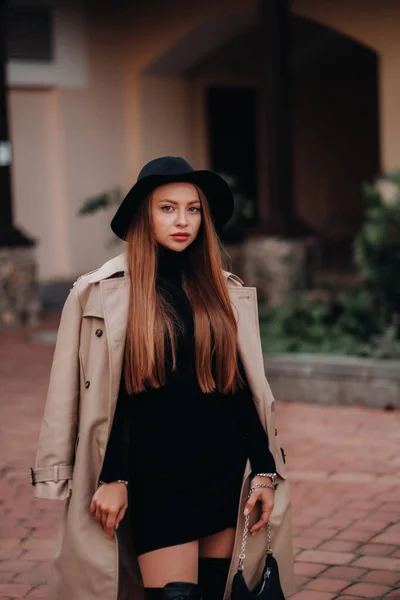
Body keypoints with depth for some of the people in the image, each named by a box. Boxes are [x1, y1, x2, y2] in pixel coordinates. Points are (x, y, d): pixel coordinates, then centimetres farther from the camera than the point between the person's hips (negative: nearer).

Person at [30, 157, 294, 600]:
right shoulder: (111, 293, -2)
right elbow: (107, 396, -3)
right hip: (156, 476, -3)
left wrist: (265, 471, 3)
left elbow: (243, 388, 8)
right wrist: (111, 479, -7)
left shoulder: (223, 289, 8)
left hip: (226, 469, 4)